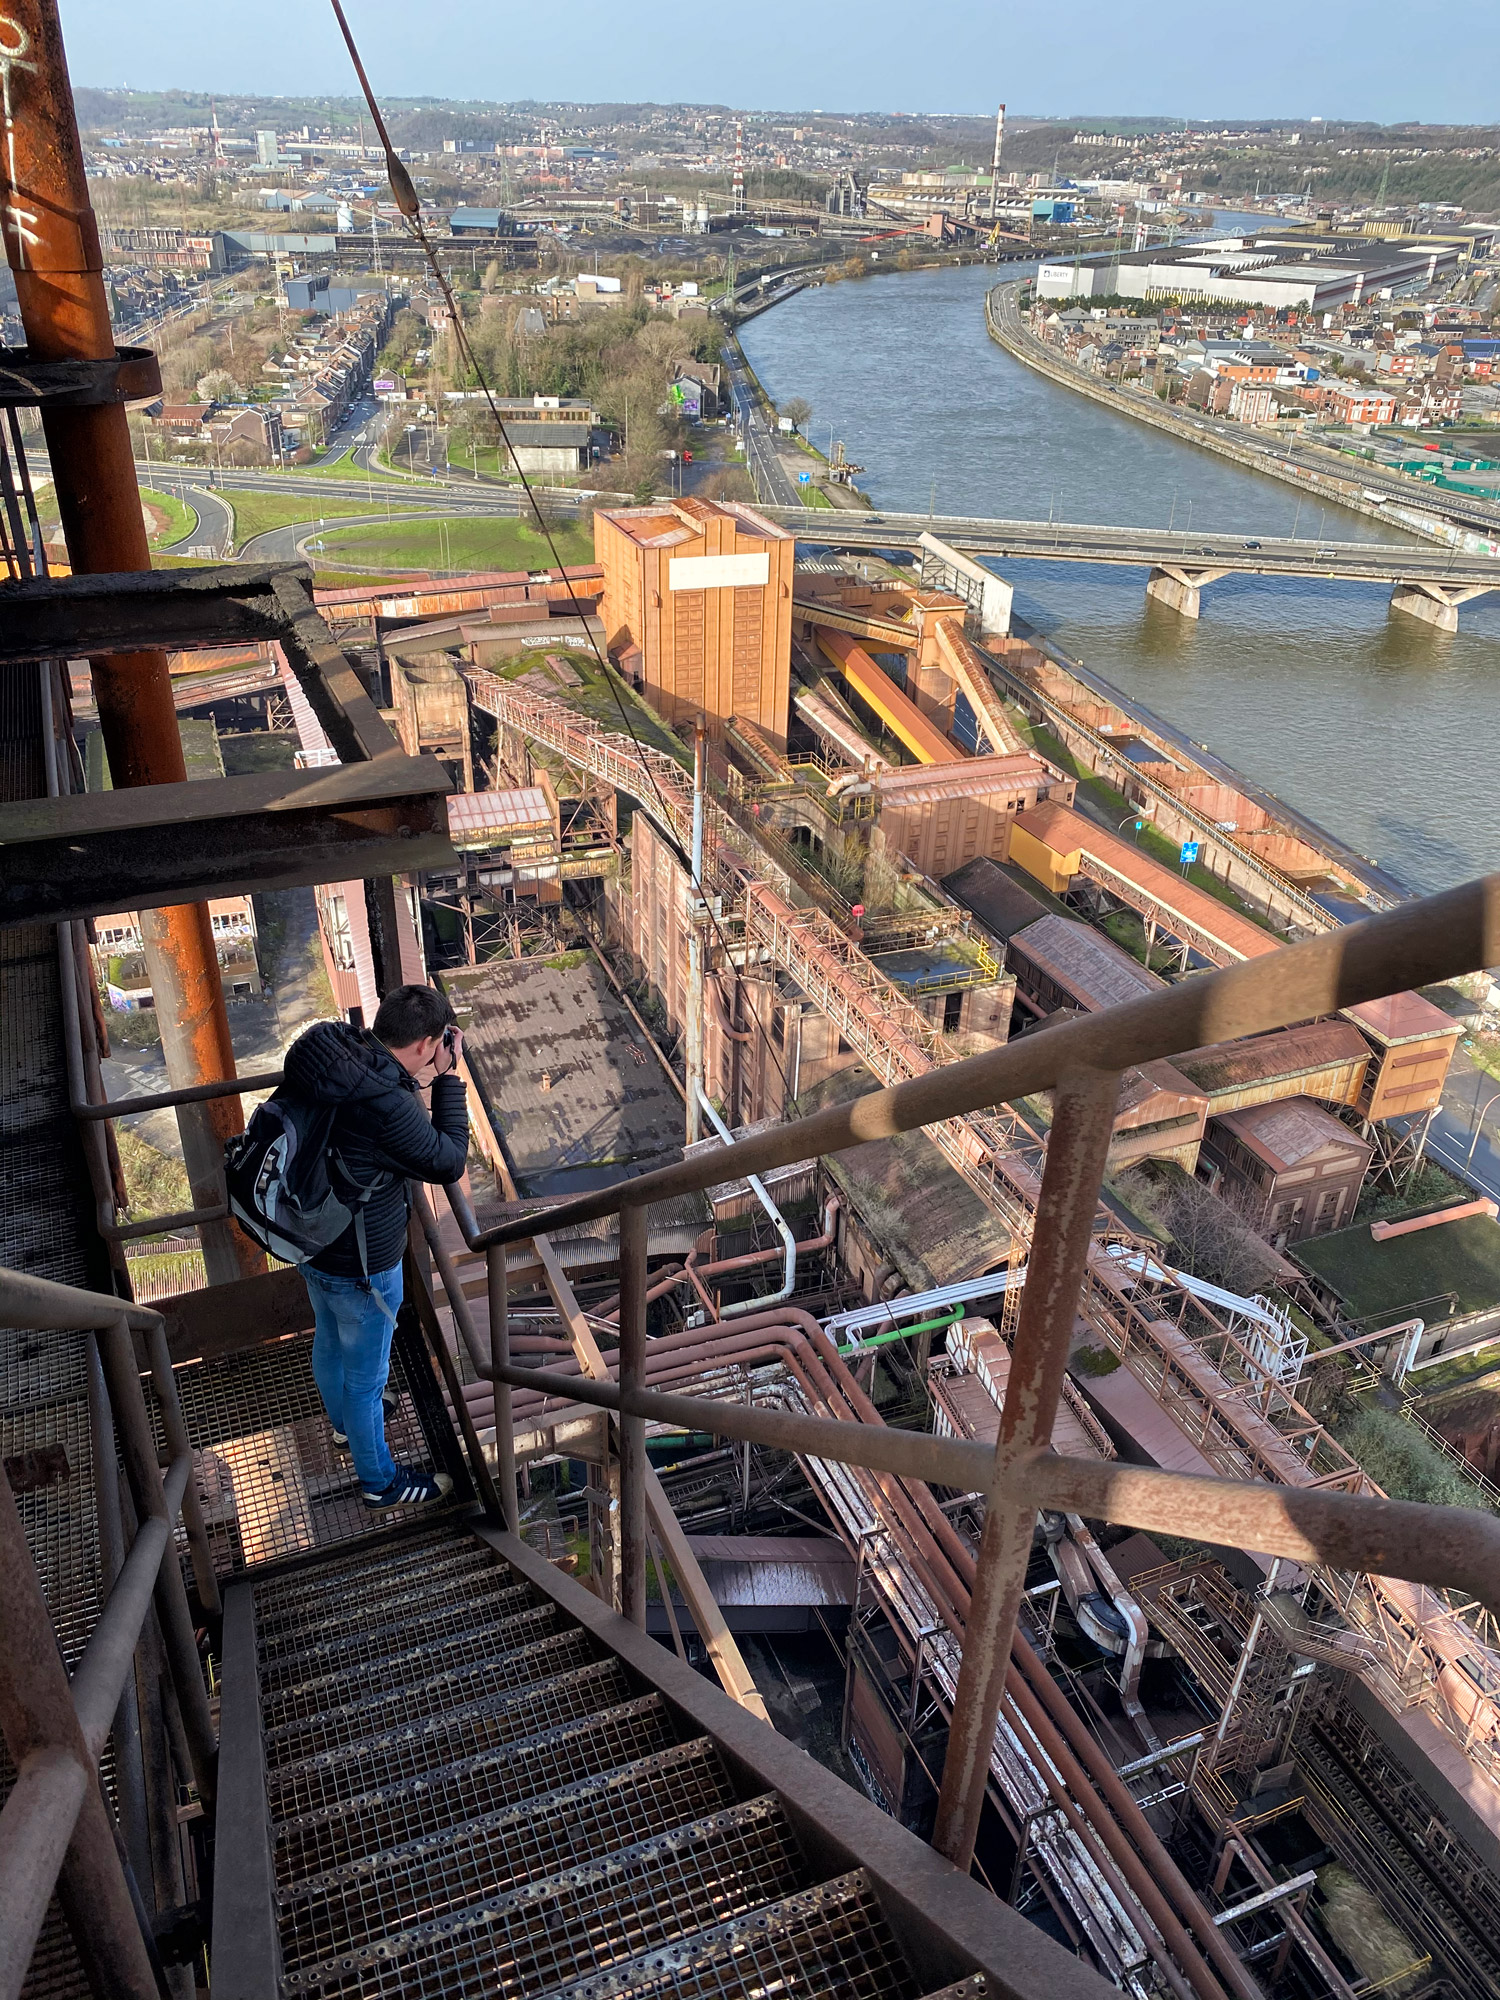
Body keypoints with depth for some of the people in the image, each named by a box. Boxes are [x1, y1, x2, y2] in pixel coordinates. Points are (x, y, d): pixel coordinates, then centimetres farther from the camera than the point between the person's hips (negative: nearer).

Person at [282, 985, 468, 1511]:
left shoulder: (329, 1051, -13)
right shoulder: (388, 1106, -37)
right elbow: (448, 1162, -21)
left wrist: (413, 1083, -4)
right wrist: (448, 1079, -18)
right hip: (361, 1265, -8)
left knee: (329, 1339, 33)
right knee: (367, 1374, 16)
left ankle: (344, 1420, 62)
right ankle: (380, 1481, 39)